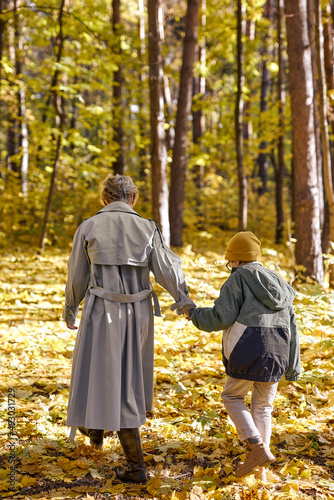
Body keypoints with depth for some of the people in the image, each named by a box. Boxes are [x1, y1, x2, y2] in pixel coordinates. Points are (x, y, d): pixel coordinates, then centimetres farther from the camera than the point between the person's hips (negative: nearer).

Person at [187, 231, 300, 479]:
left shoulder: (239, 279, -2)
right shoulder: (279, 284, 18)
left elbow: (222, 317, -9)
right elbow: (292, 326, 17)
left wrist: (196, 315, 10)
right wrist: (293, 365, 21)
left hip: (249, 351, -6)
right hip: (276, 354, 6)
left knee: (232, 396, 14)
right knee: (263, 406, 15)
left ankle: (258, 447, -1)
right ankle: (260, 470, 15)